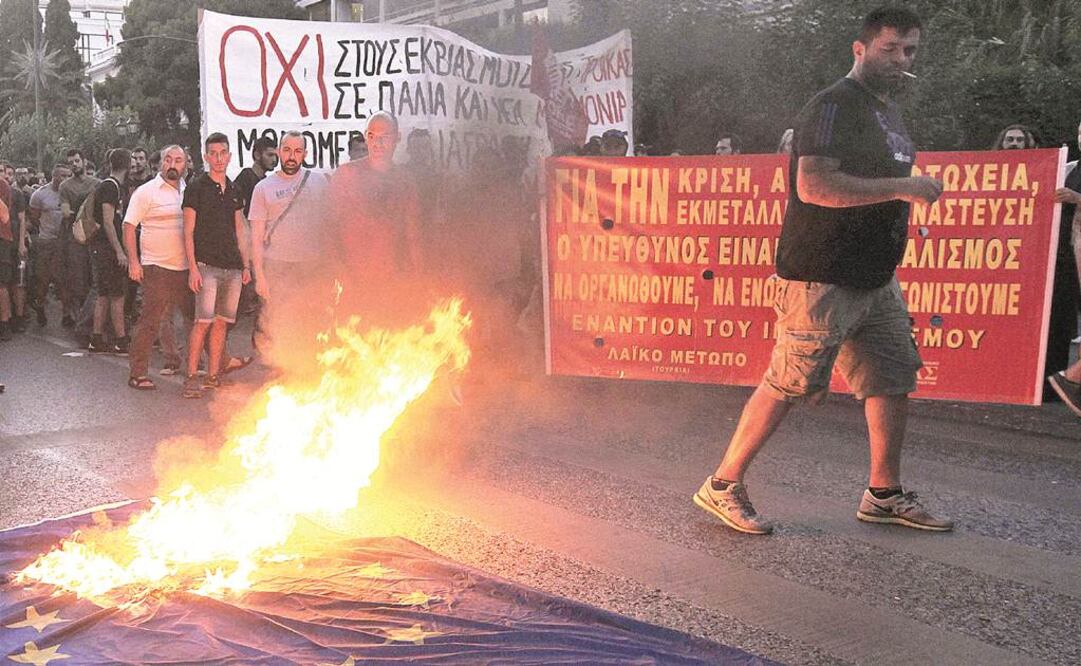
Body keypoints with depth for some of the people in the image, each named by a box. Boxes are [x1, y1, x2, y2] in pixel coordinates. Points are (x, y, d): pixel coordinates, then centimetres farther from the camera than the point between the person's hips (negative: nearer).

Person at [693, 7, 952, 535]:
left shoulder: (887, 111, 18)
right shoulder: (835, 106, -13)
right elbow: (813, 185, -28)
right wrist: (902, 187, -25)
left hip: (874, 281, 10)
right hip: (822, 280, -10)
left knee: (894, 379, 11)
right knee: (788, 386, -6)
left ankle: (884, 495, 24)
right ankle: (722, 485, 7)